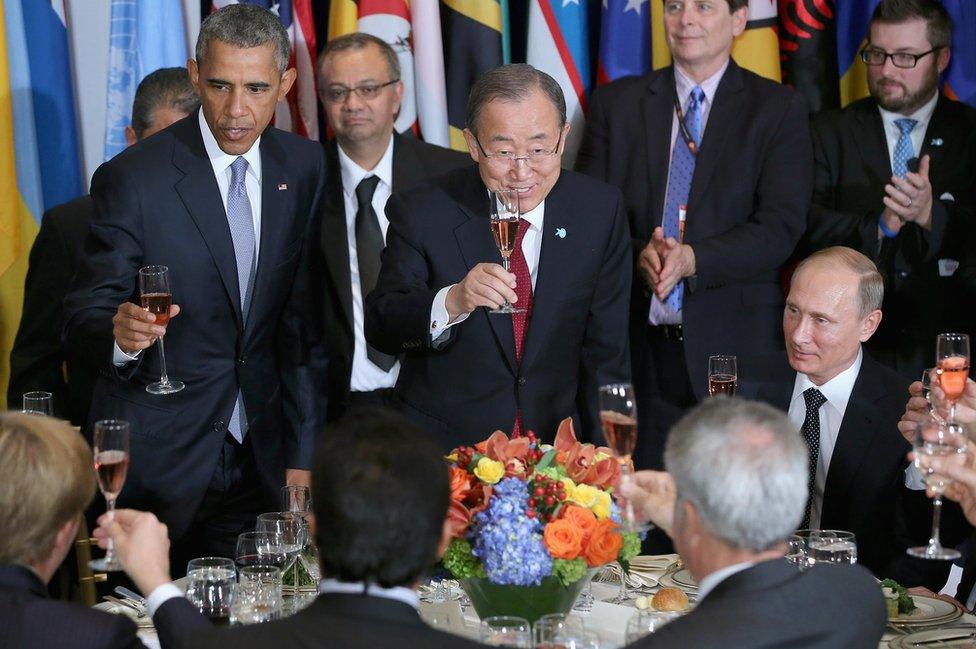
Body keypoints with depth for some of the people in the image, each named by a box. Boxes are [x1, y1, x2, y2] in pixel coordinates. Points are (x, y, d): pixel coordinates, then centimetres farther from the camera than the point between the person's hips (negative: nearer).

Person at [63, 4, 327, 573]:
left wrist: (303, 455, 3)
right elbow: (85, 316, -8)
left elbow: (306, 320, 6)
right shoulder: (131, 179, -10)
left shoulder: (307, 168, 3)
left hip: (260, 457, 3)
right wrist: (119, 333, -32)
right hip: (158, 461, -3)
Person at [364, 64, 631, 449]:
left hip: (554, 444, 3)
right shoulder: (420, 212, -6)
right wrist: (451, 303, -29)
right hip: (442, 448, -2)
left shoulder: (601, 211, 2)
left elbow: (605, 351, 7)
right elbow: (379, 329, -11)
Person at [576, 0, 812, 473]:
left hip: (736, 345, -1)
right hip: (639, 345, 2)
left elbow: (780, 226, -6)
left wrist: (692, 259, -20)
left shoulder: (779, 109, 4)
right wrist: (639, 255, -15)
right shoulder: (615, 103, 10)